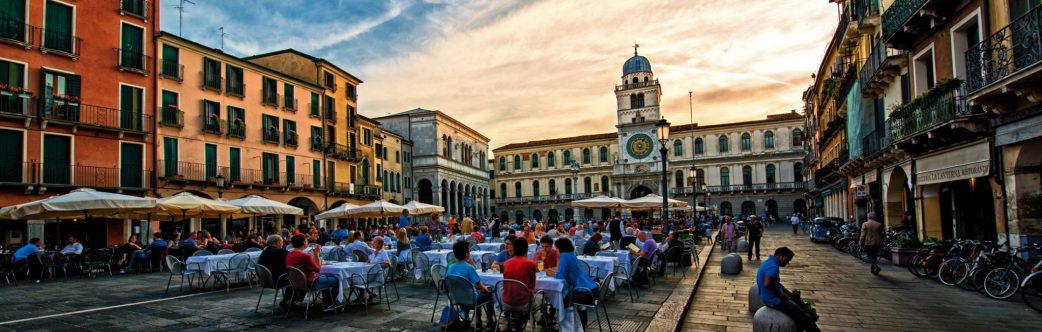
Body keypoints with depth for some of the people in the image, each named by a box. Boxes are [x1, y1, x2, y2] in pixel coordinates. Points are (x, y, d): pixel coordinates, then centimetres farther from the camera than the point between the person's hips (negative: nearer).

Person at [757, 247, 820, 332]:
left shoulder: (769, 262, 11)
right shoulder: (773, 266, -21)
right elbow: (767, 284, -35)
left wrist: (790, 294, 13)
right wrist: (781, 295, -20)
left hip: (769, 298, 11)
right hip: (775, 301, -11)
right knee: (806, 318, -7)